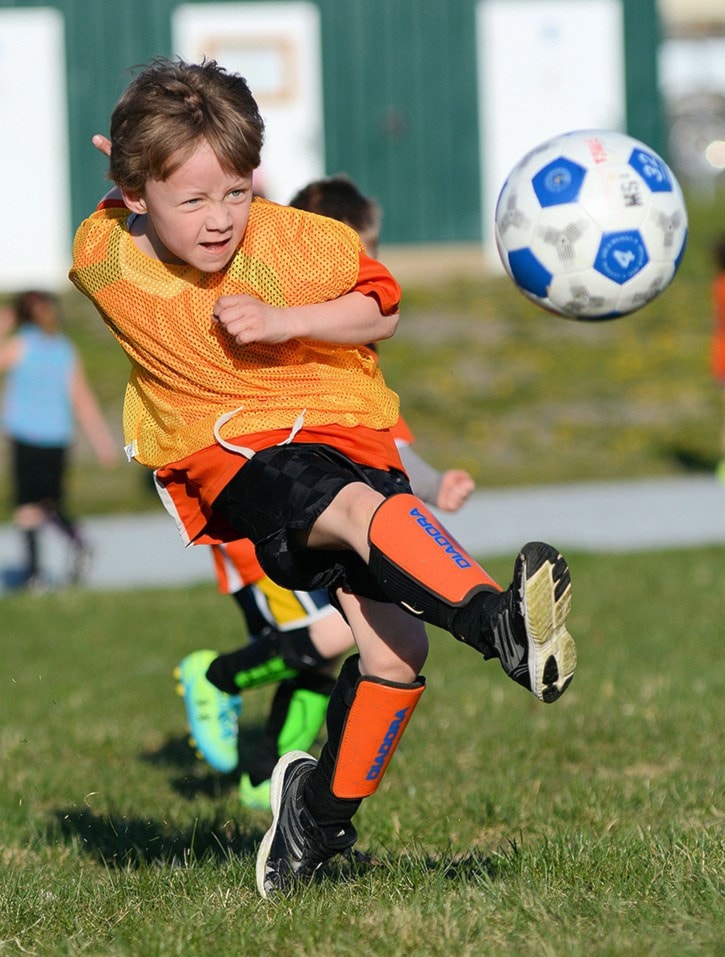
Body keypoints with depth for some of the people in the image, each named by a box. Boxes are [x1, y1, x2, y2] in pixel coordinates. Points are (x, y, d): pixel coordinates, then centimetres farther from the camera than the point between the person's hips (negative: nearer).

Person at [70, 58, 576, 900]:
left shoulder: (294, 242, -9)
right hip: (230, 461, -2)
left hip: (341, 432, 2)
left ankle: (323, 813, 6)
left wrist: (286, 321, -12)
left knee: (394, 641, -15)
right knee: (359, 508, -37)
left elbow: (382, 312, 2)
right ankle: (500, 622, -57)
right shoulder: (101, 260, -5)